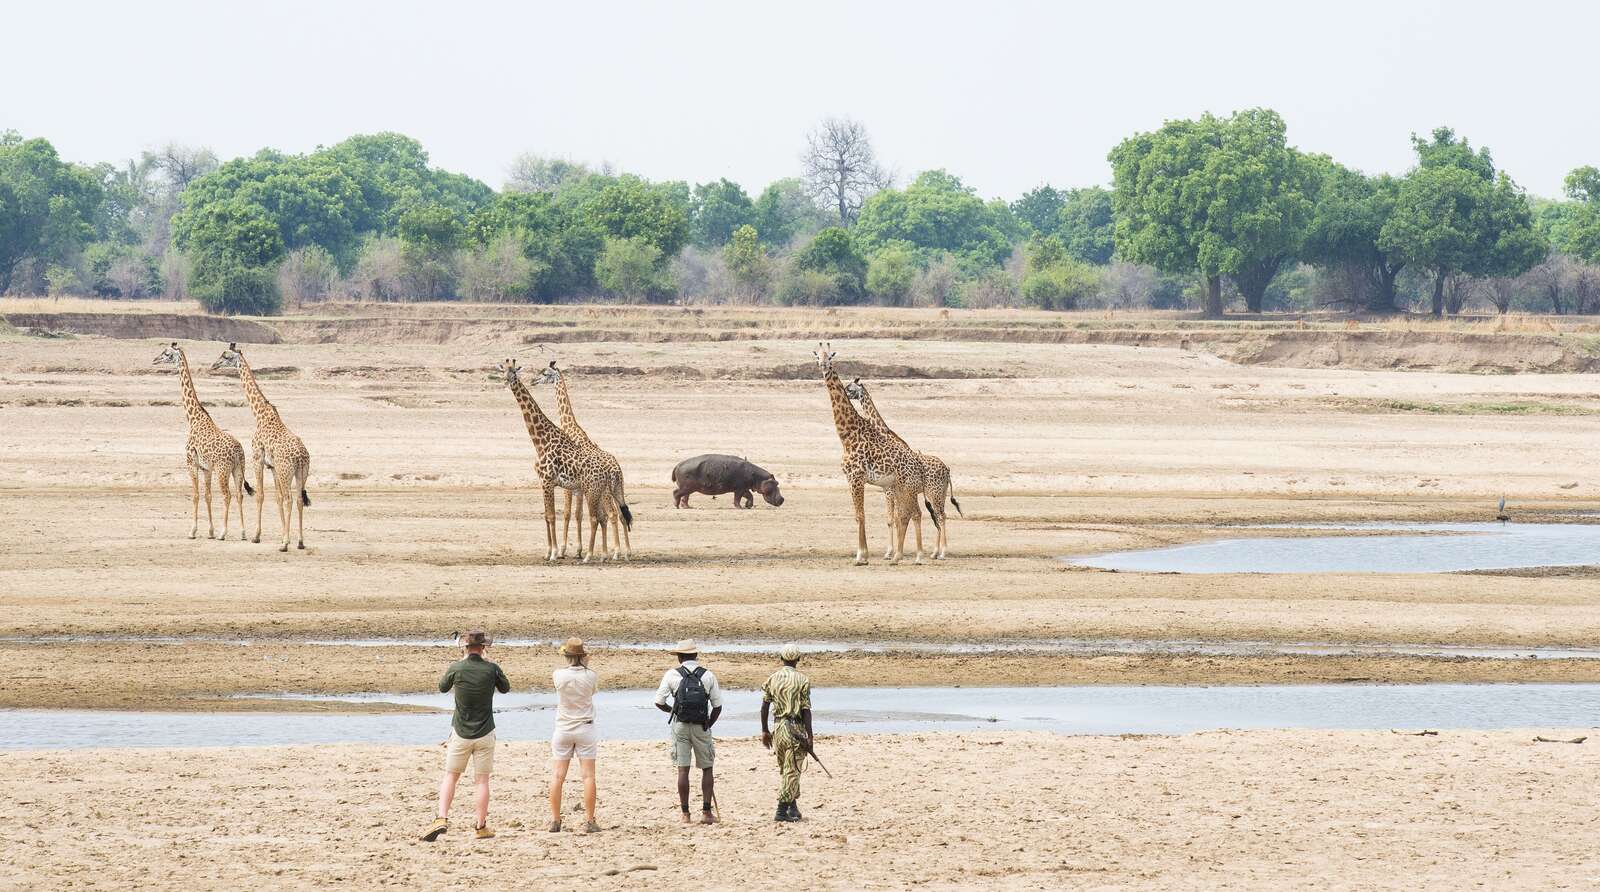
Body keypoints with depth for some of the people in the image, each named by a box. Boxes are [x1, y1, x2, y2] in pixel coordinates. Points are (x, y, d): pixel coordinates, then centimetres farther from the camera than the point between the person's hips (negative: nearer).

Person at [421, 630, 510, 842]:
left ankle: (442, 818, -6)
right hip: (484, 733, 0)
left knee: (450, 776, 10)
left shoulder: (456, 668, -9)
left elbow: (442, 688, 10)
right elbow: (505, 688, 9)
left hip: (461, 733, 0)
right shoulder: (492, 669, -10)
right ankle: (481, 827, 8)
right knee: (482, 780, 6)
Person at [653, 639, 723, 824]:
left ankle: (685, 814, 3)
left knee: (683, 769, 2)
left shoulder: (672, 675, -3)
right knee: (707, 769, 10)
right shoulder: (708, 675, 1)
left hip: (680, 726, 0)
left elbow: (659, 702, -2)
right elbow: (717, 706, 1)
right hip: (701, 726, 0)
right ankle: (707, 812, 6)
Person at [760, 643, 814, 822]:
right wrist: (809, 737, -7)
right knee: (792, 771, -1)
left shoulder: (772, 679, 5)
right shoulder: (802, 680, -7)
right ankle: (782, 810, -6)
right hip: (796, 728, -5)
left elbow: (764, 706, 6)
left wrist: (765, 731, 16)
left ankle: (793, 807, 20)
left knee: (785, 770, 17)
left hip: (778, 728, 5)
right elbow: (806, 711, -10)